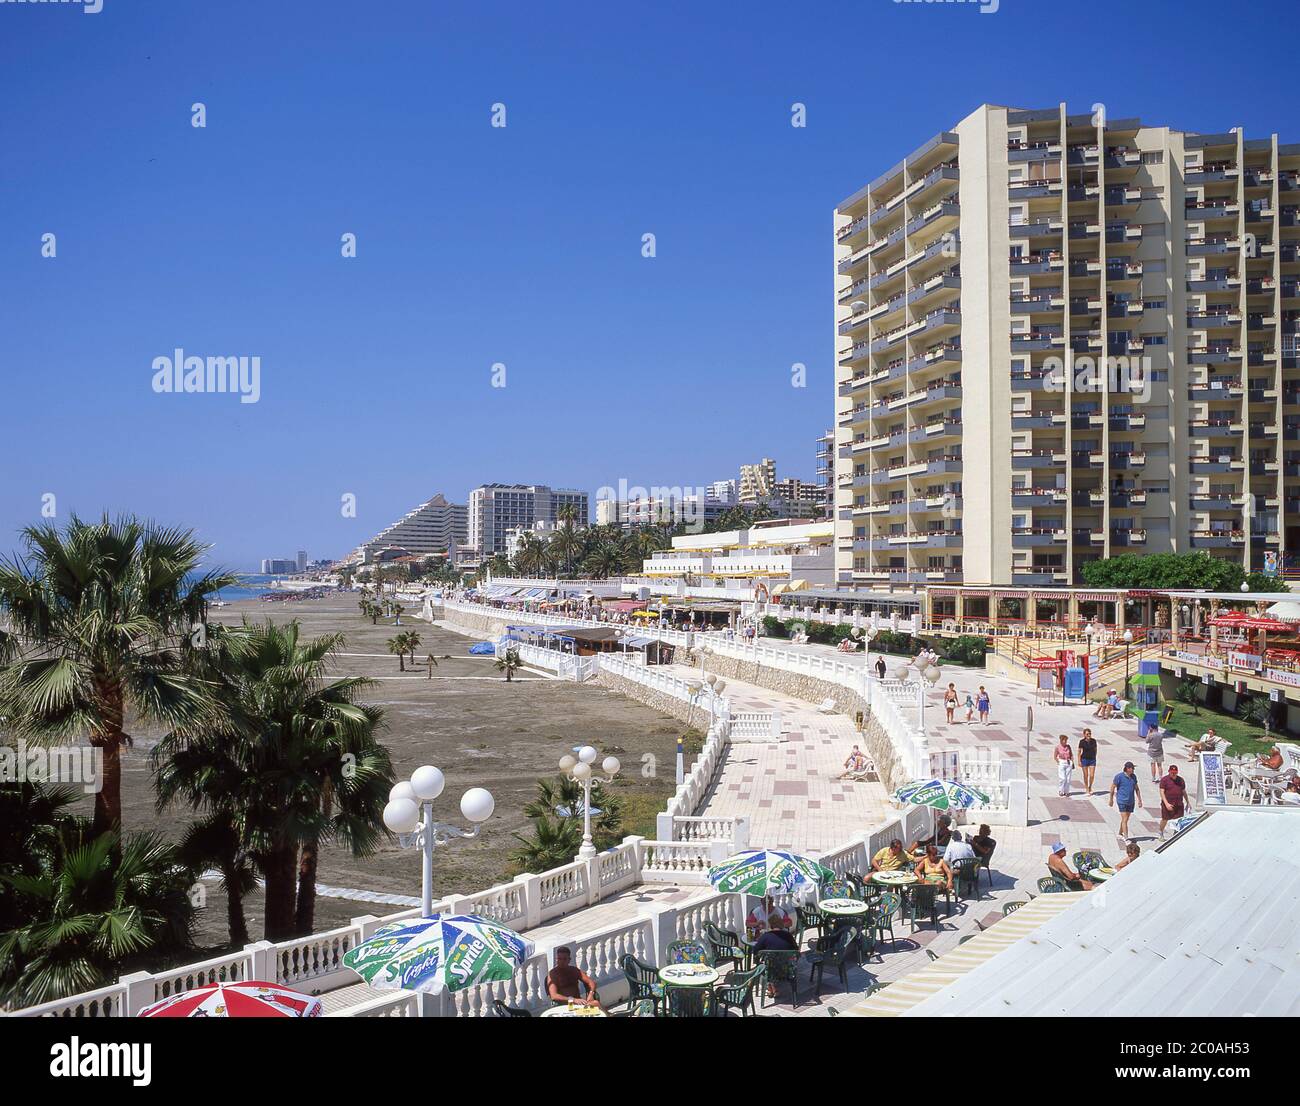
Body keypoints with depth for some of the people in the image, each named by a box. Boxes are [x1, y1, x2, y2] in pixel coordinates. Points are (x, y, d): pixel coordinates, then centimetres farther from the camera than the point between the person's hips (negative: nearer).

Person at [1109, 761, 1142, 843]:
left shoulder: (1133, 776, 6)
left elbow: (1136, 789, 15)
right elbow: (1112, 787, -4)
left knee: (1125, 819, 15)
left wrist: (1139, 800, 11)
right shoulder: (1119, 776, -12)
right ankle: (1126, 839, -10)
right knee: (1124, 820, -10)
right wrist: (1111, 800, 1)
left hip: (1131, 802, 6)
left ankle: (1120, 834, 31)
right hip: (1122, 801, -6)